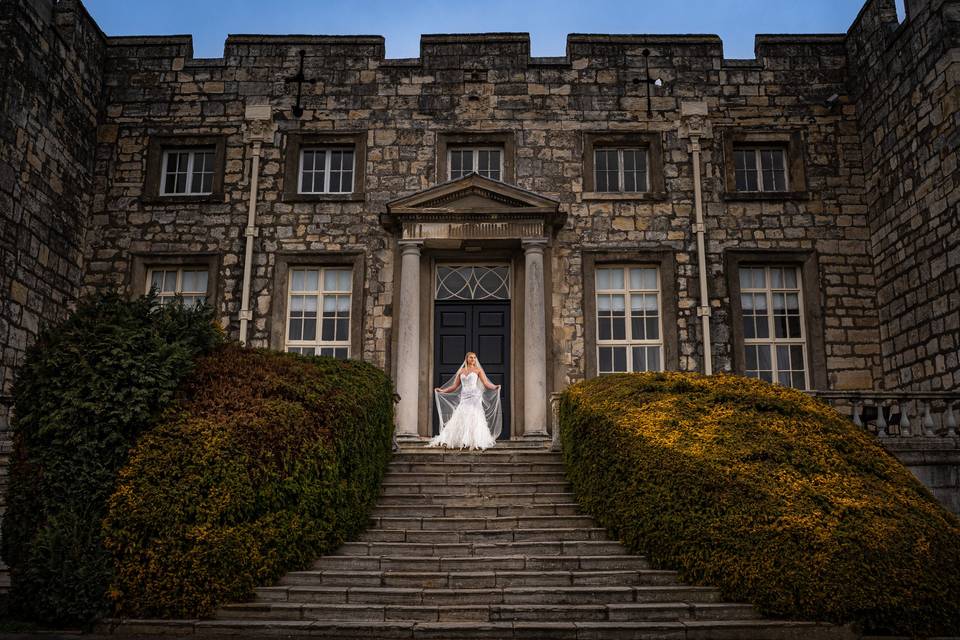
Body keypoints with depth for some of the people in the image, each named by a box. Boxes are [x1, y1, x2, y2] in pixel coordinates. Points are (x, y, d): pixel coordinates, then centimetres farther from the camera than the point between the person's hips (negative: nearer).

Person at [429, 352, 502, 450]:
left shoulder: (478, 370, 7)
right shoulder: (461, 371, 15)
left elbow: (486, 383, -2)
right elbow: (454, 386, 17)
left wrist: (495, 387, -19)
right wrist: (442, 390, 13)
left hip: (474, 397, -3)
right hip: (464, 397, 4)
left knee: (473, 419, -10)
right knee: (459, 419, -3)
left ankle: (475, 442, -7)